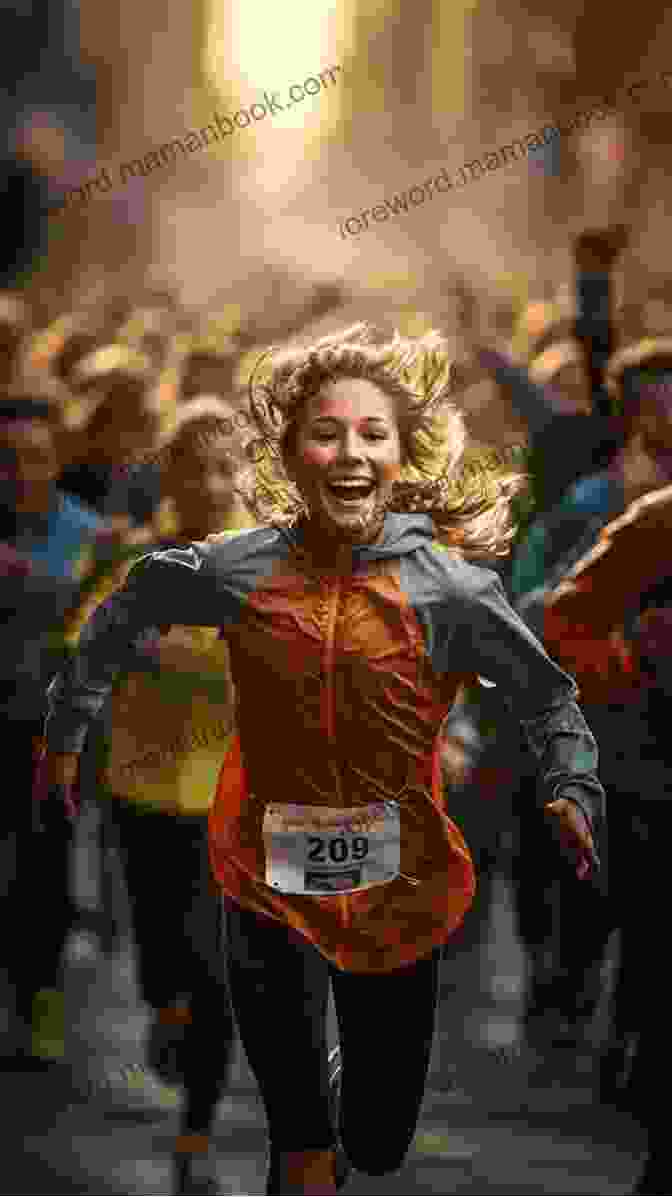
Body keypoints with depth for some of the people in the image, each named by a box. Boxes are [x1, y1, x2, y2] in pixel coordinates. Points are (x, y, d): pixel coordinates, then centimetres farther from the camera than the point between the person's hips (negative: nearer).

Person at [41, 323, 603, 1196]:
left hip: (395, 890, 0)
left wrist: (572, 790, -16)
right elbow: (126, 614, 11)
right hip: (268, 884, 0)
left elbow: (546, 697, 1)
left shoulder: (449, 589, -10)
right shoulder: (238, 571, -7)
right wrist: (69, 728, 14)